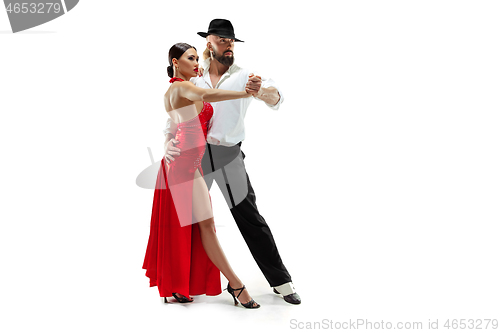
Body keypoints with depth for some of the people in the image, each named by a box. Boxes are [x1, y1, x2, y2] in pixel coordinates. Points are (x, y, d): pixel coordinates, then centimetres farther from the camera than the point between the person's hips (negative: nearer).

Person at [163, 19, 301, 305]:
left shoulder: (244, 76, 0)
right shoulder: (193, 78, 6)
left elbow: (275, 98, -16)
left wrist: (261, 91, -39)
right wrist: (169, 141, -11)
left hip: (229, 155, -2)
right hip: (195, 153, 2)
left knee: (250, 219, -2)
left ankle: (281, 282, 8)